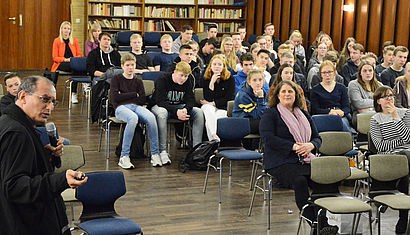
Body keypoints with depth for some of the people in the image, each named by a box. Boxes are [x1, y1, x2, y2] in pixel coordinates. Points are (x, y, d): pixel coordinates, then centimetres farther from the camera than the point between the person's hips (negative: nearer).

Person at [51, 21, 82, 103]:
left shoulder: (74, 40, 11)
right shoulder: (57, 41, 5)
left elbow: (79, 55, 10)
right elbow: (55, 58, 1)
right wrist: (65, 59, -15)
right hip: (61, 64, -2)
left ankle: (74, 94, -32)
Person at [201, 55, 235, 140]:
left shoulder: (230, 79, 3)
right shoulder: (206, 79, 7)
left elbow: (229, 98, -3)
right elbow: (207, 99, -6)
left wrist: (213, 103, -8)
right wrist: (212, 82, -15)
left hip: (223, 109, 0)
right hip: (209, 107, 1)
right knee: (207, 108, -36)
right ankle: (214, 135, -54)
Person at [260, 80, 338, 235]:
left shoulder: (303, 114, 23)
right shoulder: (270, 114, 6)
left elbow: (317, 138, 20)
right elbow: (268, 138, -10)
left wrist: (310, 145, -6)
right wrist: (294, 146, -16)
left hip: (305, 160, 5)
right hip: (281, 162, -5)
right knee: (300, 180, -34)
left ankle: (323, 221, -27)